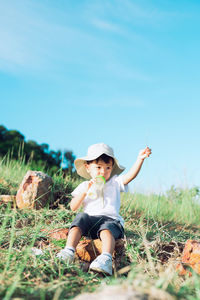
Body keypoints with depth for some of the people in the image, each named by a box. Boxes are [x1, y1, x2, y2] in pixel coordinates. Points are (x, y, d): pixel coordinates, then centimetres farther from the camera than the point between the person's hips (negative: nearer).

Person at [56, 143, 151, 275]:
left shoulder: (115, 183, 16)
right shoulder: (84, 186, 20)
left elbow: (130, 175, -3)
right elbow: (73, 207, 11)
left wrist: (140, 159, -19)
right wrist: (85, 191, -3)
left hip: (111, 219, -2)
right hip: (90, 219, 2)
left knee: (107, 228, -34)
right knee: (81, 217, -29)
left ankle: (106, 259, -57)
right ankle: (68, 252, -38)